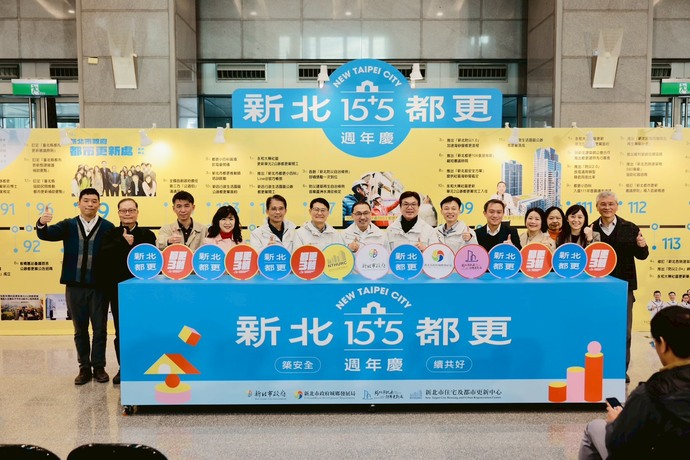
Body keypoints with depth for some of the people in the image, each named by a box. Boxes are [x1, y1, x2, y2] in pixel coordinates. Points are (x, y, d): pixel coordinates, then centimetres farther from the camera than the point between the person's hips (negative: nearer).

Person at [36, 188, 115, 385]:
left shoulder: (108, 227, -2)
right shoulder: (68, 225, 4)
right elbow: (47, 235, -11)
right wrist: (42, 223, -33)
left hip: (99, 286, -2)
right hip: (75, 286, 2)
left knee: (100, 328, 7)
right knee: (80, 329, 11)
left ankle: (99, 367, 19)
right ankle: (84, 368, 22)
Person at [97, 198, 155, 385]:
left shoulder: (147, 235, 1)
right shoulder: (111, 234, 6)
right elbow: (104, 254, -13)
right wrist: (123, 242, -17)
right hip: (118, 289, 2)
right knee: (120, 331, 9)